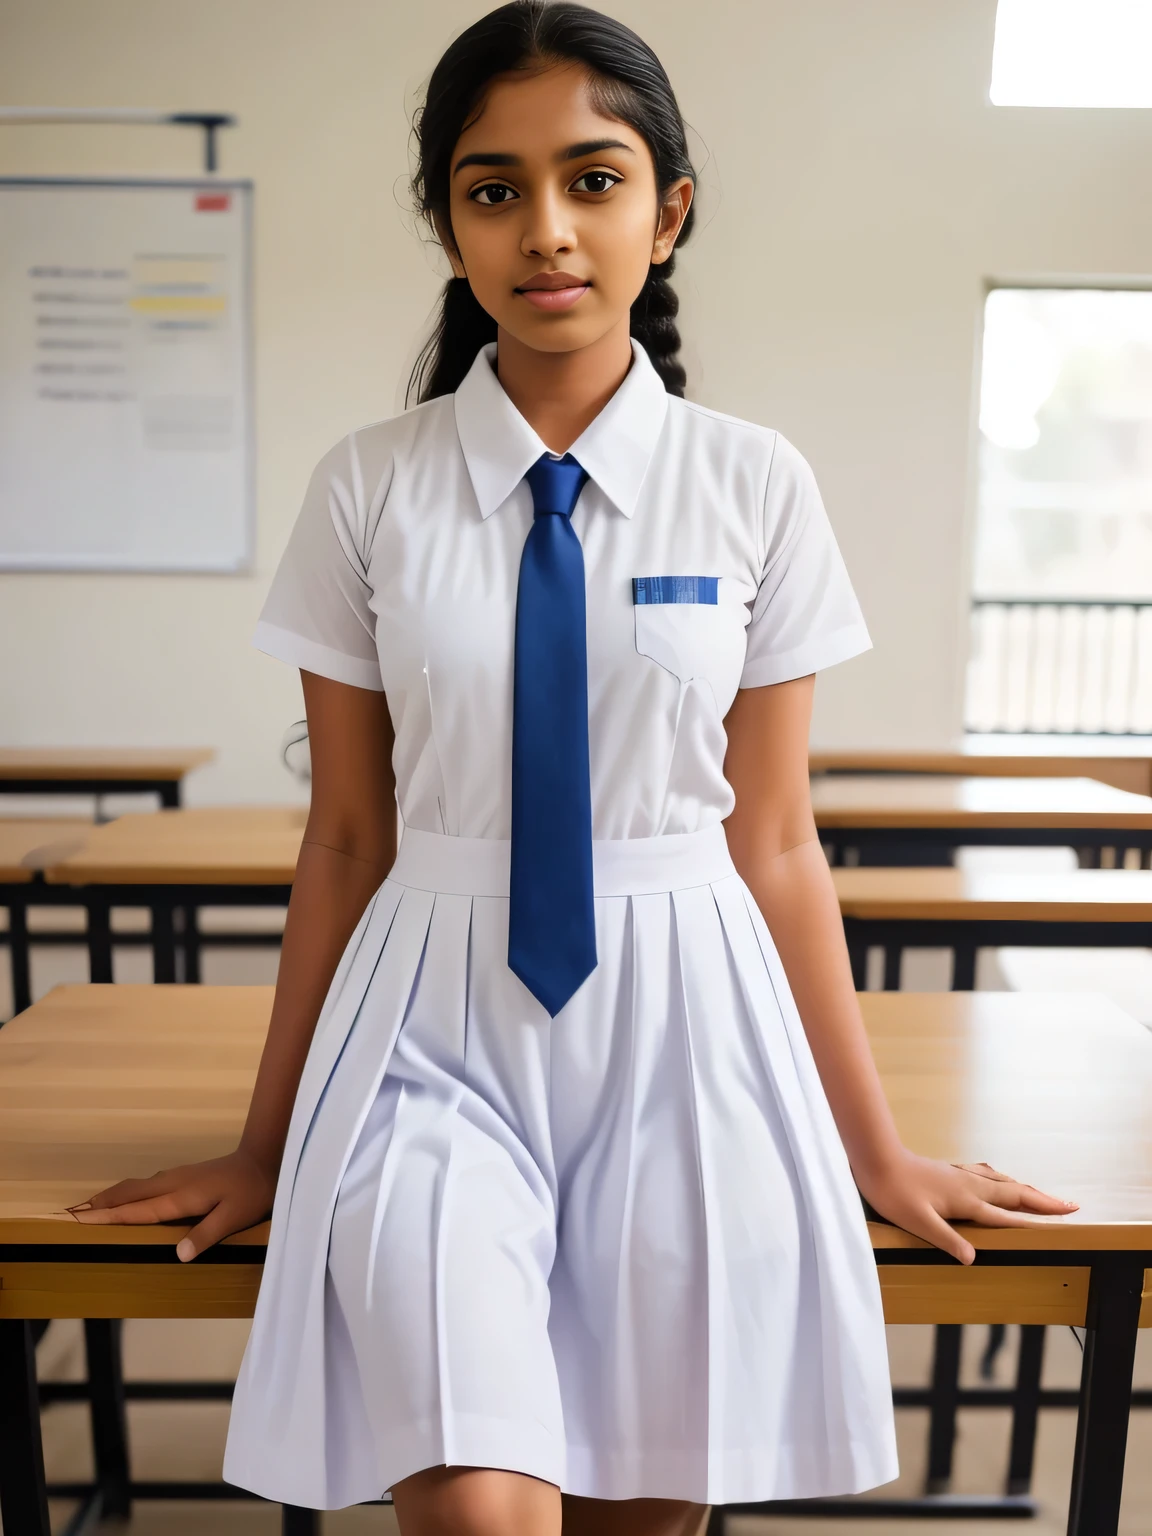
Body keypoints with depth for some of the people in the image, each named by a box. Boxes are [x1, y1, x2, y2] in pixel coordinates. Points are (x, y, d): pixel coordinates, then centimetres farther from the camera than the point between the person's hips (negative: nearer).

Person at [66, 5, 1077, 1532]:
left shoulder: (756, 486, -3)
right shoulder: (369, 489, -2)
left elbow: (774, 841, 1)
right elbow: (344, 840, 2)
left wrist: (876, 1149, 6)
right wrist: (268, 1145, 8)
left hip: (679, 1020, 1)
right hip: (435, 1028, 0)